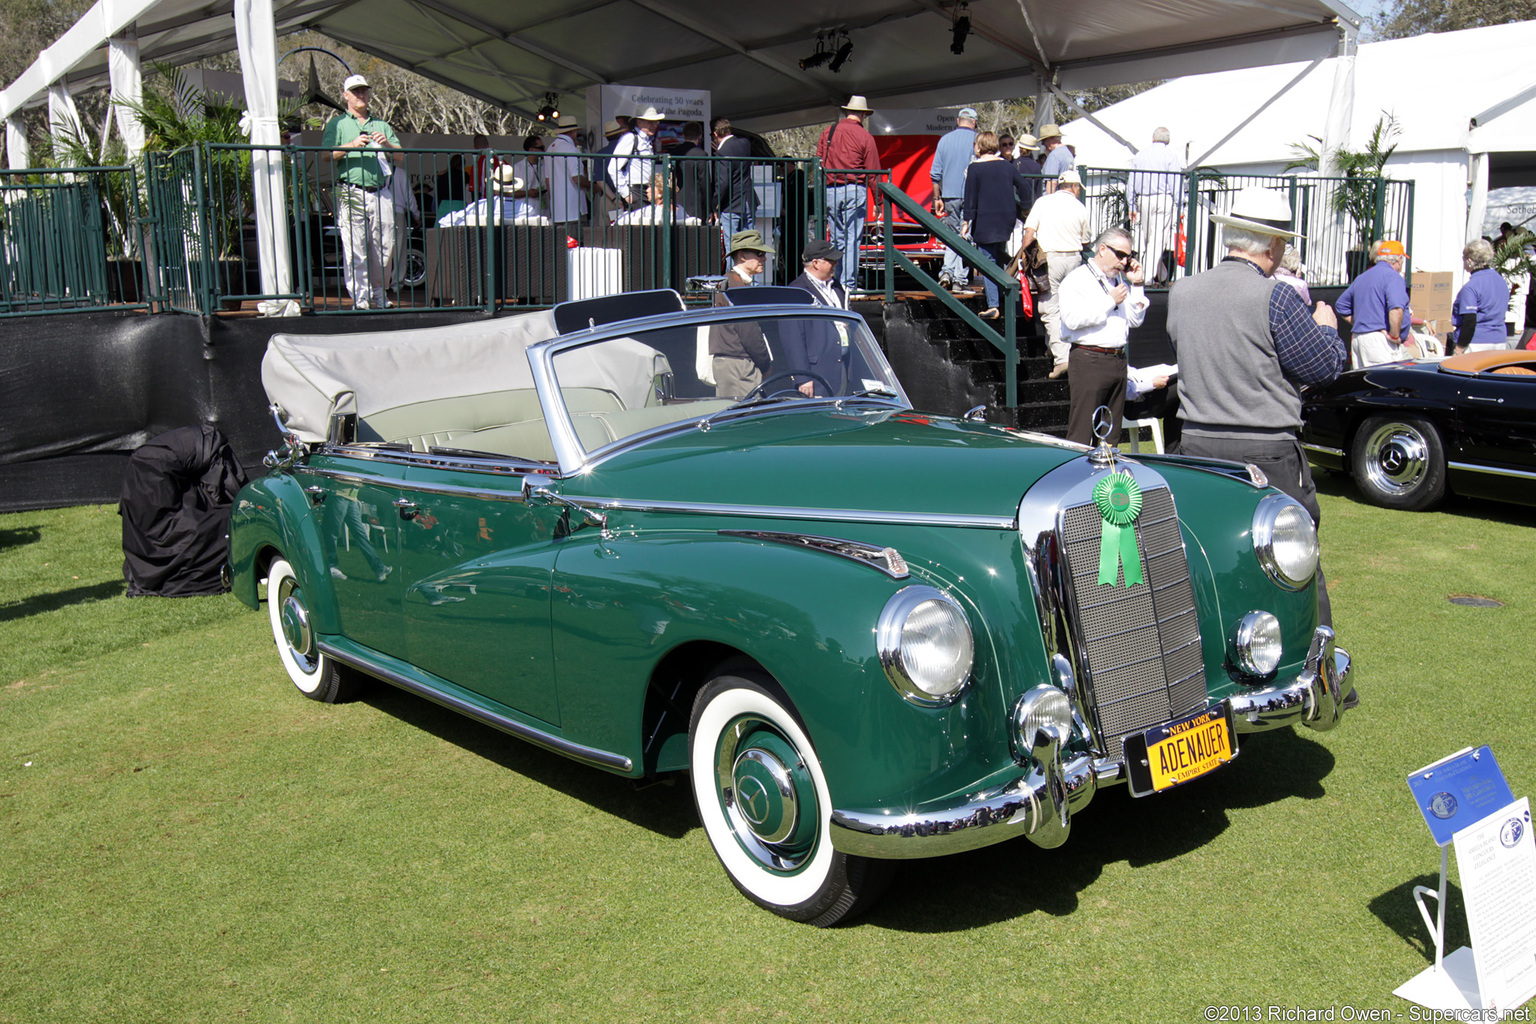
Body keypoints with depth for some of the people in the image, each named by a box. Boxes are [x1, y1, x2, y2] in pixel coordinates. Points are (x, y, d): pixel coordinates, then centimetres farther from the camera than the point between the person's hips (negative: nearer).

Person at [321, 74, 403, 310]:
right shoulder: (337, 124, 11)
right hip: (352, 193, -3)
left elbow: (401, 158, 15)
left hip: (381, 193, 3)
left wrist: (387, 144, -5)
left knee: (384, 249, 4)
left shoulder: (382, 126, 22)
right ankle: (360, 300, -7)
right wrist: (351, 146, -16)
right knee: (355, 251, -8)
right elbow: (325, 155, -2)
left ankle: (378, 296, 20)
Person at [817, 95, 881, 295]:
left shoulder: (827, 131, 8)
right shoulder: (865, 136, -3)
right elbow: (873, 173, -3)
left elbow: (818, 164, 10)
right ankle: (849, 284, -3)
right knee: (852, 239, -1)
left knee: (835, 239, 11)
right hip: (854, 190, -4)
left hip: (830, 190, 4)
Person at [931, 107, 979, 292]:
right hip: (970, 197, -3)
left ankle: (947, 271, -5)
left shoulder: (945, 139, 7)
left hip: (949, 195, 3)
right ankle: (960, 278, 1)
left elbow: (936, 173, 8)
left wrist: (937, 198, 14)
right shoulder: (977, 139, -3)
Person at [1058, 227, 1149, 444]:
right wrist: (1110, 301, -13)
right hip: (1089, 361, -7)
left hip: (1118, 360, 8)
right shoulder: (1077, 280, -3)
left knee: (1111, 435, 11)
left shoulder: (1120, 280, 19)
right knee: (1081, 434, -8)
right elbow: (1073, 319, -19)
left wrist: (1136, 285, 9)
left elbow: (1135, 320, 18)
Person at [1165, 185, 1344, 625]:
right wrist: (1326, 327, 15)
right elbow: (1326, 366, -6)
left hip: (1196, 443, 5)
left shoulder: (1180, 292, 3)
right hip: (1266, 453, -5)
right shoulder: (1275, 298, -14)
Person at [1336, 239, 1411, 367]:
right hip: (1380, 339, -9)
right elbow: (1396, 308, -24)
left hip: (1357, 337, 9)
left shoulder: (1361, 278, 19)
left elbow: (1341, 305, 27)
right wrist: (1395, 336, -15)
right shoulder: (1393, 276, -8)